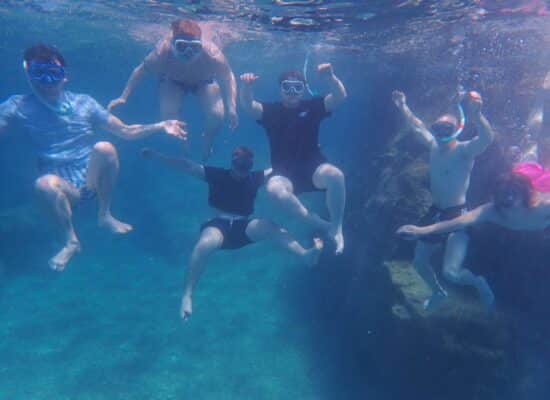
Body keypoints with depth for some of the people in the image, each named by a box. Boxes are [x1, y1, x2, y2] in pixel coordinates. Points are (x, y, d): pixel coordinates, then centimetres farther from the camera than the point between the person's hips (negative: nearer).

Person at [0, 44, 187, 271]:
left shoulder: (83, 103, 2)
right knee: (45, 183, -35)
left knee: (104, 148, -28)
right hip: (63, 187, -1)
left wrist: (160, 126, -9)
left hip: (92, 178, 1)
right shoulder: (19, 108, -1)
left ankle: (105, 215, -9)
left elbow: (126, 132, 2)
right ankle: (71, 241, -10)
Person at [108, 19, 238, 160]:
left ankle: (207, 144, 17)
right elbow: (140, 71, -21)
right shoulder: (162, 52, -38)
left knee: (217, 116, -21)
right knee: (168, 117, -20)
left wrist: (232, 109, -36)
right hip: (172, 81, 1)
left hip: (204, 81, 0)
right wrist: (123, 97, -19)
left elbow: (228, 78, -26)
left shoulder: (212, 55, -42)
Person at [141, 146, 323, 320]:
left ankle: (305, 254, -43)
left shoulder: (255, 178, 9)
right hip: (218, 225, -2)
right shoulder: (217, 175, 3)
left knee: (268, 226, -28)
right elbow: (186, 165, -1)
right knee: (204, 244, -35)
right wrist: (156, 155, -5)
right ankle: (187, 295, -30)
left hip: (244, 227, 2)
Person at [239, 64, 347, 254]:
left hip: (314, 168, 0)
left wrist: (330, 77, -24)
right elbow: (248, 106, -9)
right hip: (285, 175, 1)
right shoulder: (271, 110, 8)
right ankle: (323, 225, -21)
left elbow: (340, 97, -5)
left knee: (335, 175, -35)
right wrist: (247, 86, -30)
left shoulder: (312, 106, 7)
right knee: (274, 188, -35)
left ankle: (337, 227, -14)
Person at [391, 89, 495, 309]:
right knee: (419, 262, 16)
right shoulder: (434, 146, 5)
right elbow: (417, 126, 20)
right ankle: (438, 292, 44)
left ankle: (478, 282, 16)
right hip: (435, 213, 7)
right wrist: (403, 106, 21)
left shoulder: (465, 150, -15)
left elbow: (487, 138, -36)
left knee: (451, 272, -18)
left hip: (458, 216, -7)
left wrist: (477, 115, -52)